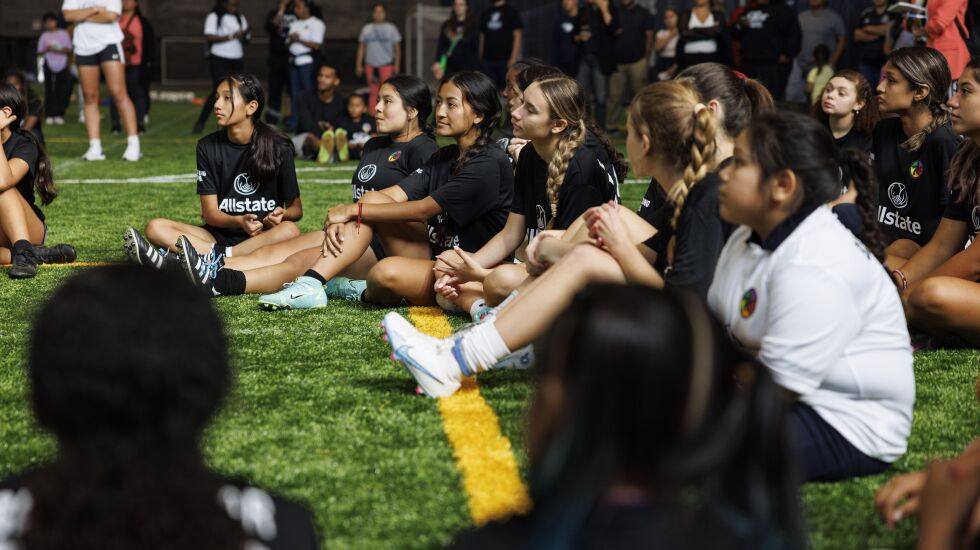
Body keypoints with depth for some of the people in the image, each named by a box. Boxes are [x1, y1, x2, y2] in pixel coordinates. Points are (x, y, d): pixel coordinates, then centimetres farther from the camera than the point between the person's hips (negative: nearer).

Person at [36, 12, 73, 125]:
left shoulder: (63, 34, 5)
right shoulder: (44, 36, 8)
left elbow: (69, 50, 1)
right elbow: (40, 52, 7)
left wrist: (57, 51, -14)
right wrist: (47, 50, -13)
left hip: (62, 65, -1)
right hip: (49, 65, 1)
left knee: (60, 91, -5)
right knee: (49, 90, -3)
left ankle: (59, 115, -3)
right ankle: (49, 115, -2)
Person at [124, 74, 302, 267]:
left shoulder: (278, 148, -4)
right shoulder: (208, 147, 2)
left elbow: (296, 208, 4)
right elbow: (210, 213, -1)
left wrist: (282, 214, -21)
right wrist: (240, 222, -23)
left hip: (264, 236, -2)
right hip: (221, 235, 2)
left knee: (289, 230, -38)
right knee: (156, 227, -16)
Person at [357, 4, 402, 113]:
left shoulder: (391, 29, 5)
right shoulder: (366, 29, 10)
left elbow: (397, 48, 4)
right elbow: (361, 47, 13)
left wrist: (397, 65, -3)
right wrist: (358, 65, 8)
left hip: (386, 64, -2)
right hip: (370, 65, 2)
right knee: (373, 92, 4)